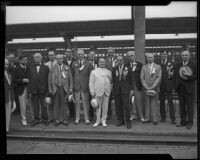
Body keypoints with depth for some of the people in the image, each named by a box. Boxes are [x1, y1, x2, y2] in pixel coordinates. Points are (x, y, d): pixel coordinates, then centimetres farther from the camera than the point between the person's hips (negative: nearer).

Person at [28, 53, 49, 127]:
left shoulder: (46, 67, 5)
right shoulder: (31, 68, 10)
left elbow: (47, 79, 1)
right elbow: (29, 80, 7)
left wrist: (47, 90, -4)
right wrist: (29, 91, 1)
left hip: (43, 89, -1)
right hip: (34, 90, 2)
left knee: (43, 105, 3)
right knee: (35, 105, 7)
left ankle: (44, 119, 16)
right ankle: (36, 119, 19)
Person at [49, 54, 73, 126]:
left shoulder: (67, 68, 7)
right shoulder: (53, 68, 7)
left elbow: (70, 78, 6)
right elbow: (51, 79, 4)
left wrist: (70, 88, 0)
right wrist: (51, 88, -1)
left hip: (64, 88, 0)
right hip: (56, 88, 0)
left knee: (64, 104, 2)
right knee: (56, 104, 4)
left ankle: (64, 119, 13)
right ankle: (57, 120, 15)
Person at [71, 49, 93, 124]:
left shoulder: (88, 64, 0)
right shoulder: (74, 64, 8)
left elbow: (90, 75, 0)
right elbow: (72, 75, 9)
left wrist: (89, 85, -5)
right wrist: (72, 85, 3)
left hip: (85, 86, -2)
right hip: (76, 86, 2)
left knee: (85, 102, 4)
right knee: (77, 102, 7)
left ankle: (86, 118, 15)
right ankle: (77, 118, 18)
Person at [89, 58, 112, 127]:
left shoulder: (108, 72, 16)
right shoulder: (94, 71, 8)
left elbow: (111, 81, 14)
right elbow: (91, 83, 4)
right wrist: (92, 92, -3)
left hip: (106, 92, 2)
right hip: (98, 92, -2)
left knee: (105, 107, 3)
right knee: (98, 106, 2)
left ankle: (103, 121, 16)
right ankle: (97, 121, 15)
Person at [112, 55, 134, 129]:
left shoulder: (127, 68, 3)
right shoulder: (115, 69, 11)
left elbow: (131, 79, 3)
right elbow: (113, 80, 11)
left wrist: (131, 89, -2)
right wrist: (113, 89, 5)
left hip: (125, 89, -3)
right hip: (117, 90, 3)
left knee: (126, 106, -7)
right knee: (118, 106, 4)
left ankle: (128, 121, 6)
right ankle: (120, 121, 18)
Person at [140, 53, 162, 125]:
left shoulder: (158, 67, 6)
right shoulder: (144, 67, 12)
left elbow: (159, 78, -2)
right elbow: (142, 78, 5)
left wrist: (152, 87, -11)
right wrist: (146, 87, -7)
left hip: (155, 89, -1)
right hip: (146, 89, 2)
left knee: (154, 104, -1)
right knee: (147, 104, 3)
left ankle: (155, 119, 5)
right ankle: (147, 118, 11)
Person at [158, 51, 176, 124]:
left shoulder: (171, 63, 1)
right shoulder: (158, 64, 10)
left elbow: (173, 73, -2)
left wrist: (171, 74, -23)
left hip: (168, 85, -3)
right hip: (160, 86, 3)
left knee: (170, 101, -3)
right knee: (161, 101, 8)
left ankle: (173, 118, 4)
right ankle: (163, 117, 18)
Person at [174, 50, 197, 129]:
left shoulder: (193, 64, 2)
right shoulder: (177, 65, 13)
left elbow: (196, 75, -3)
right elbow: (175, 75, 11)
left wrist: (188, 78, -19)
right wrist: (176, 85, -1)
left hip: (189, 88, -3)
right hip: (180, 88, 4)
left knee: (189, 106, 0)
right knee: (182, 106, 9)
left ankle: (190, 122, 9)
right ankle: (183, 121, 18)